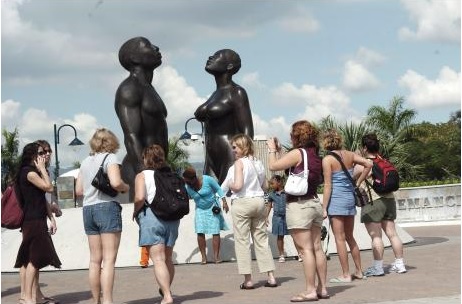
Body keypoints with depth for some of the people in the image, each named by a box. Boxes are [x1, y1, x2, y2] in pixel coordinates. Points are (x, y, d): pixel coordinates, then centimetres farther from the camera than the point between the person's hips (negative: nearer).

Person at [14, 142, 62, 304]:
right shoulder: (28, 171, -11)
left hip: (38, 221, 10)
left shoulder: (35, 172, 19)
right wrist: (42, 168, -9)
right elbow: (49, 187, -20)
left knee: (34, 258, 10)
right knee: (34, 258, -11)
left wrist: (51, 218, 13)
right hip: (32, 221, -10)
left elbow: (43, 199, 18)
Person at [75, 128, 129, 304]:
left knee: (95, 260, 10)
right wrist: (126, 187, 1)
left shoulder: (86, 162, 16)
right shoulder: (110, 158, -3)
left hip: (88, 209, 7)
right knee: (109, 260, -8)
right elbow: (115, 182, -18)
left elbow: (78, 191, 16)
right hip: (107, 207, -6)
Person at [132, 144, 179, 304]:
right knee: (168, 259, 19)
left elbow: (140, 197, -15)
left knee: (158, 259, -8)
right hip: (172, 218, 5)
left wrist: (135, 211, 1)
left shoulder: (142, 176, -1)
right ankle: (166, 289, 33)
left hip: (151, 218, -5)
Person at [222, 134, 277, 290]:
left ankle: (248, 279, 1)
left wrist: (229, 185, 0)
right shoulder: (258, 163, 10)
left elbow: (238, 186, -19)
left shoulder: (239, 162, -10)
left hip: (242, 202, -6)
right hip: (259, 201, 7)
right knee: (261, 239, 11)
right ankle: (271, 277, 10)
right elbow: (264, 186, 14)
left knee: (242, 240, 1)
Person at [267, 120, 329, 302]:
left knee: (306, 249, -8)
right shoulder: (314, 154, 12)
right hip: (314, 203, 8)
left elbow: (273, 166, -9)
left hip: (298, 205, -8)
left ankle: (310, 290, -7)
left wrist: (272, 149, 7)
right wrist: (278, 151, 24)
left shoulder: (297, 153, -13)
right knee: (317, 248, 8)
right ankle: (322, 288, 11)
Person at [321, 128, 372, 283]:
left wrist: (324, 208, -9)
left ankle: (346, 275, 2)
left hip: (336, 200, -6)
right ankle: (359, 271, 21)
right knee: (350, 237, 17)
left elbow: (328, 185, -12)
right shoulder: (349, 155, 6)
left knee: (340, 238, 0)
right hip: (350, 198, 6)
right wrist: (358, 183, 6)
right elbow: (368, 164, -1)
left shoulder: (327, 159, -9)